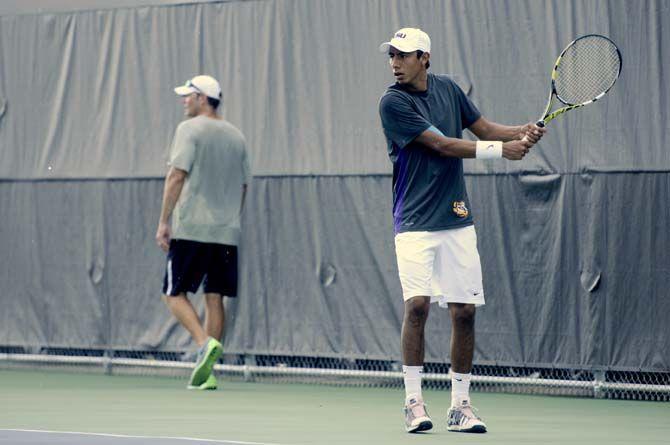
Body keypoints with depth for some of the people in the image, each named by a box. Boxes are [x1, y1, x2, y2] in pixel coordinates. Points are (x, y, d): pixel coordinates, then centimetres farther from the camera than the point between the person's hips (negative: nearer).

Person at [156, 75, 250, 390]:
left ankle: (205, 343, -21)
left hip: (191, 228, -6)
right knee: (214, 298, 6)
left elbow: (177, 177, -12)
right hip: (227, 233, 6)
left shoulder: (190, 130, -5)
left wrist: (164, 221, -10)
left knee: (175, 294, 1)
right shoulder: (236, 136, 15)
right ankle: (207, 372, 3)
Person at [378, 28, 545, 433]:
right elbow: (441, 145, -14)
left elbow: (483, 127, 17)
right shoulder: (394, 102, -10)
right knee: (417, 303, -18)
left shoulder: (448, 89, 8)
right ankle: (414, 401, -8)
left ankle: (461, 405, 11)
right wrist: (501, 150, -13)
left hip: (456, 220, 5)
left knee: (464, 310, 2)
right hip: (415, 222, -5)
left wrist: (521, 132, -3)